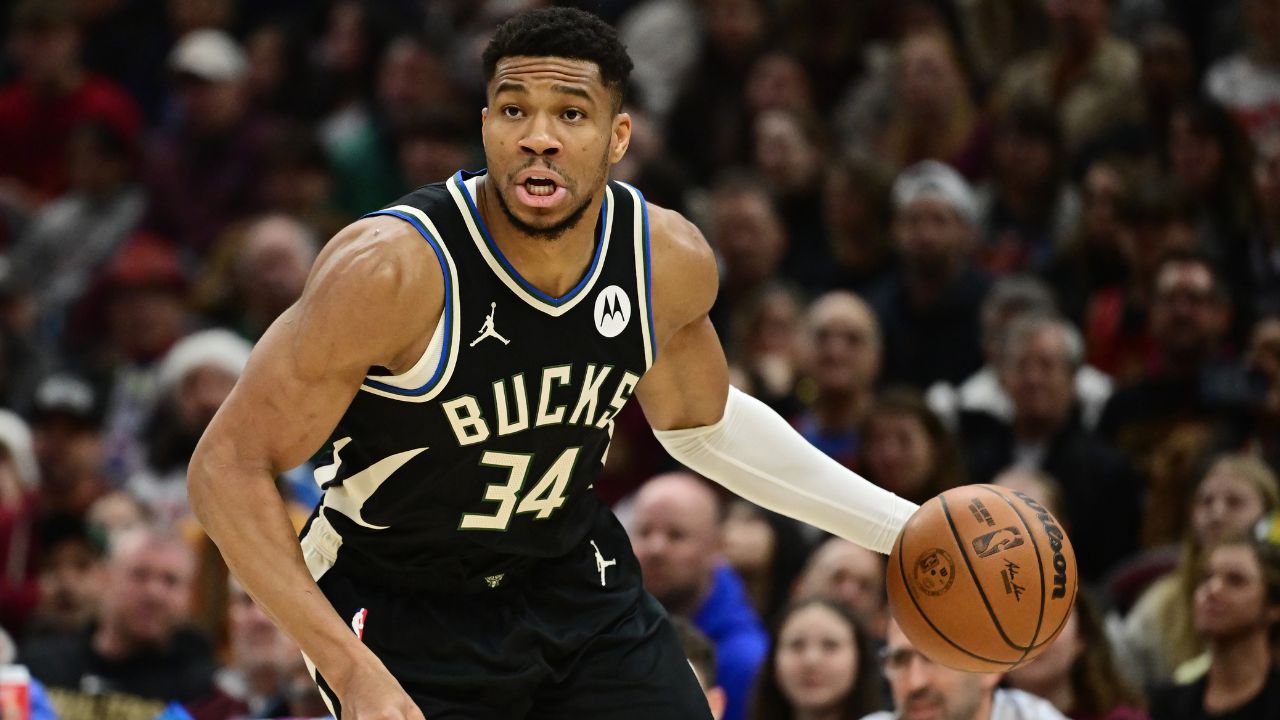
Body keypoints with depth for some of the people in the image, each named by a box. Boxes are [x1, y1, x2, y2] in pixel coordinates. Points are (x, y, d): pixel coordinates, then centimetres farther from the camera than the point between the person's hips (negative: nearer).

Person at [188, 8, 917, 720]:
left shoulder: (672, 260, -11)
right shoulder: (394, 270, -28)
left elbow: (700, 421, 12)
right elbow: (230, 465, -25)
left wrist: (895, 525, 8)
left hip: (573, 577, 5)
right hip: (402, 608, -5)